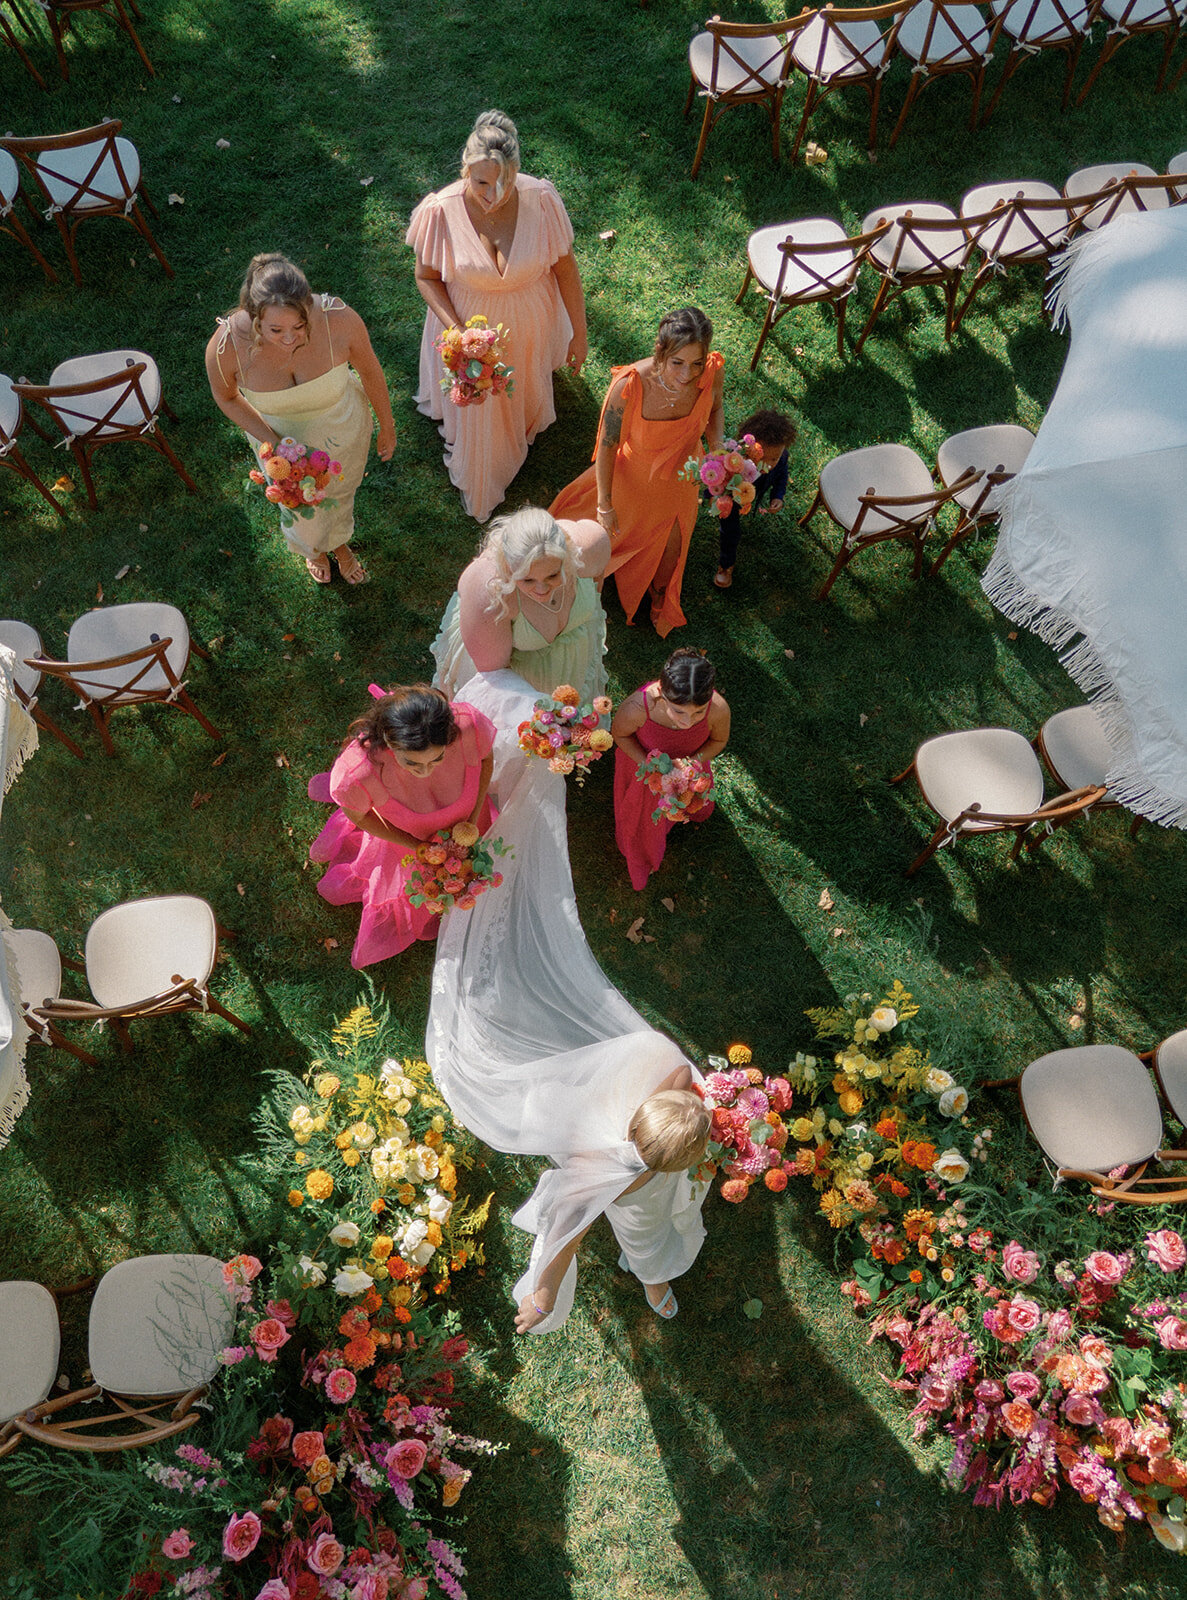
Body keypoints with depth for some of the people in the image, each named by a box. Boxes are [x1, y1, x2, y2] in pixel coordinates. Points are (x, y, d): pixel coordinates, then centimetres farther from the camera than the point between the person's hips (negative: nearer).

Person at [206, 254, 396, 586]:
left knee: (341, 494, 31)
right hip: (280, 437, 0)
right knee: (304, 508, 28)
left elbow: (370, 371, -15)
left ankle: (339, 542, 69)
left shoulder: (340, 320, -37)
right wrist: (273, 443, -24)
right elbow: (225, 396, -13)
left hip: (344, 430, 0)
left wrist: (387, 427, -1)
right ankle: (313, 547, 68)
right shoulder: (225, 346, -36)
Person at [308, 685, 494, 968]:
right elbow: (357, 816, -20)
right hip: (402, 837, -2)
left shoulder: (469, 724, -43)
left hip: (461, 827, 2)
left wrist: (473, 821, -19)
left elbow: (485, 757, -15)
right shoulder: (357, 772, -46)